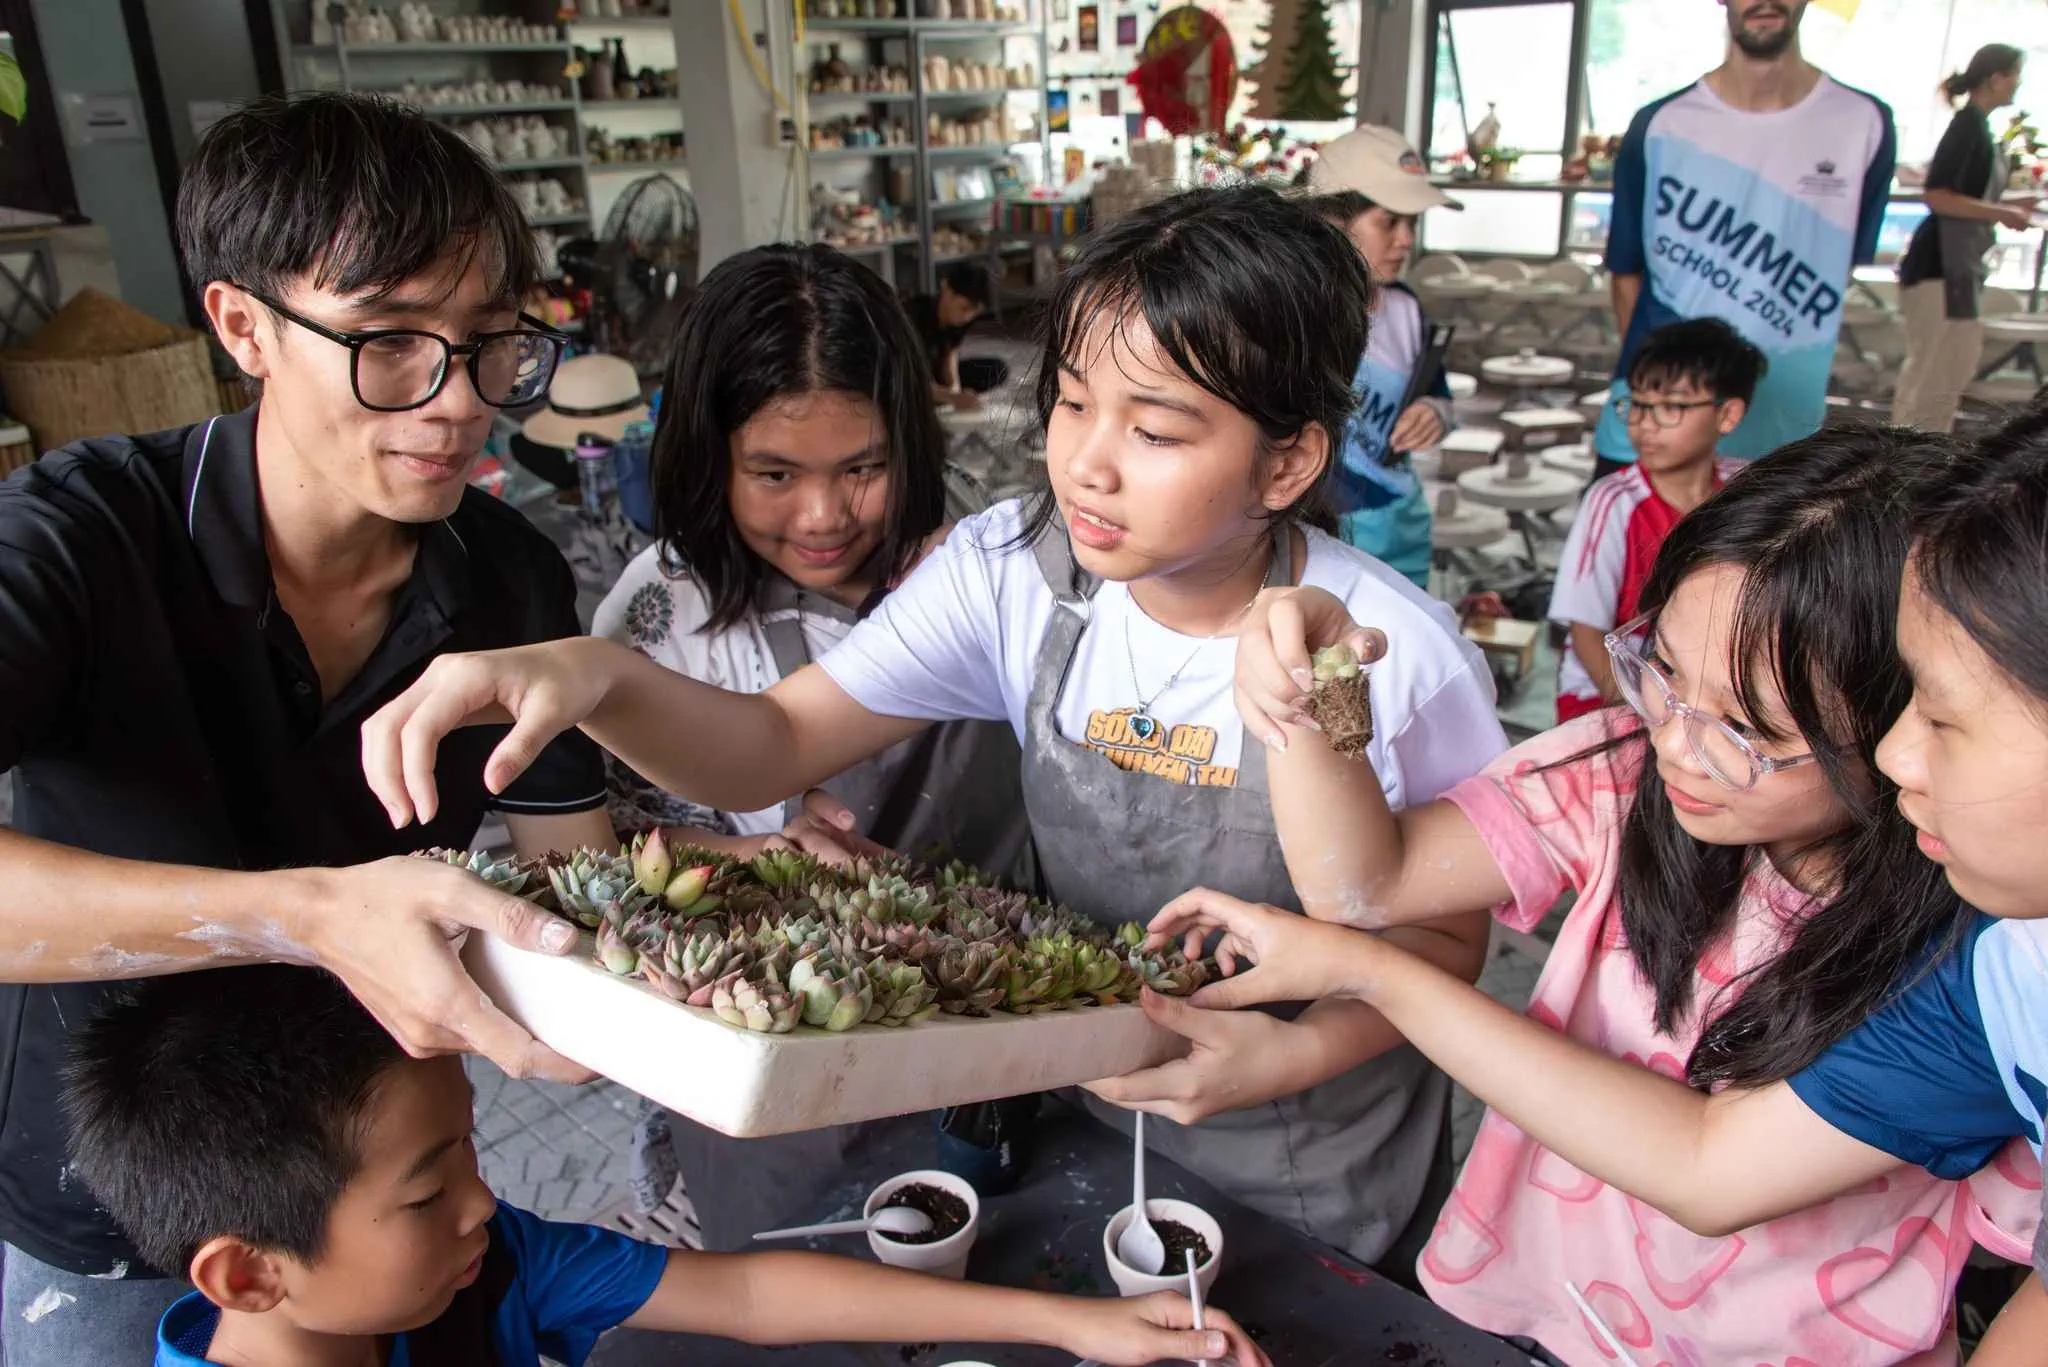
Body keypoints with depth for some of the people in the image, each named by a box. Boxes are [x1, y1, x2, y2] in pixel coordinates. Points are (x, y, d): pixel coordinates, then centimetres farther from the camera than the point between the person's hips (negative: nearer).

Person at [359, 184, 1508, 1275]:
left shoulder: (1400, 661, -27)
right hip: (1087, 1115, 3)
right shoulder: (1015, 572, -18)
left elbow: (1447, 933, -13)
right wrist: (593, 674, -41)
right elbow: (772, 747, -21)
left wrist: (1299, 1052, -31)